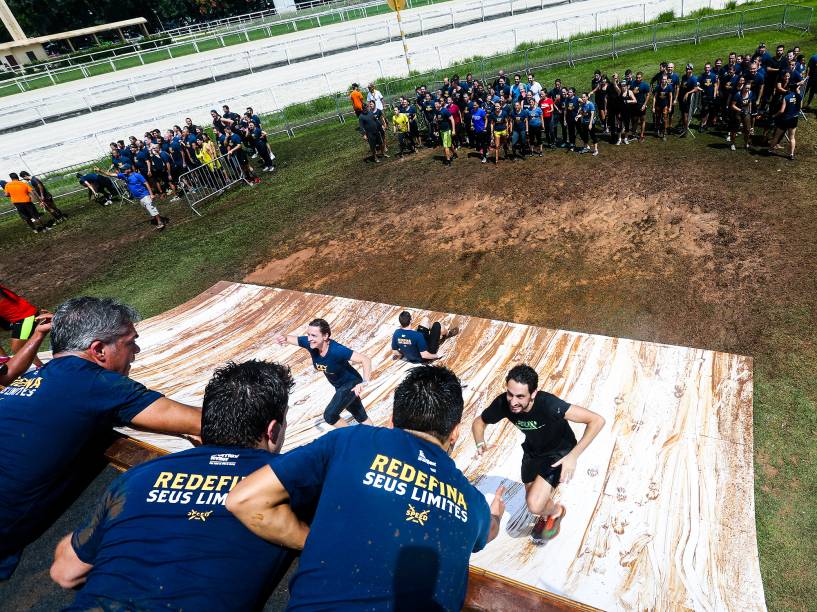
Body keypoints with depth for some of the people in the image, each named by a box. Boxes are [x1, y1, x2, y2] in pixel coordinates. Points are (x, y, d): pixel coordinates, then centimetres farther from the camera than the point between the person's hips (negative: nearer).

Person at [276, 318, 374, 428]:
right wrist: (284, 339, -30)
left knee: (330, 416, -14)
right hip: (339, 386, 7)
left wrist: (365, 382, -50)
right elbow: (293, 339, -6)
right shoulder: (310, 343, -20)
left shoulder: (336, 350, -37)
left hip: (351, 384, -7)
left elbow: (366, 359, -39)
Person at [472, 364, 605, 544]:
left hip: (559, 453, -4)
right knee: (532, 500, 19)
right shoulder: (503, 403, -27)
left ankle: (556, 511, 17)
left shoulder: (548, 404, -39)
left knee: (535, 505, -18)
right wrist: (480, 444, -28)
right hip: (533, 451, 5)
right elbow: (478, 422, -8)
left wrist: (573, 455, -41)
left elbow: (597, 420, -38)